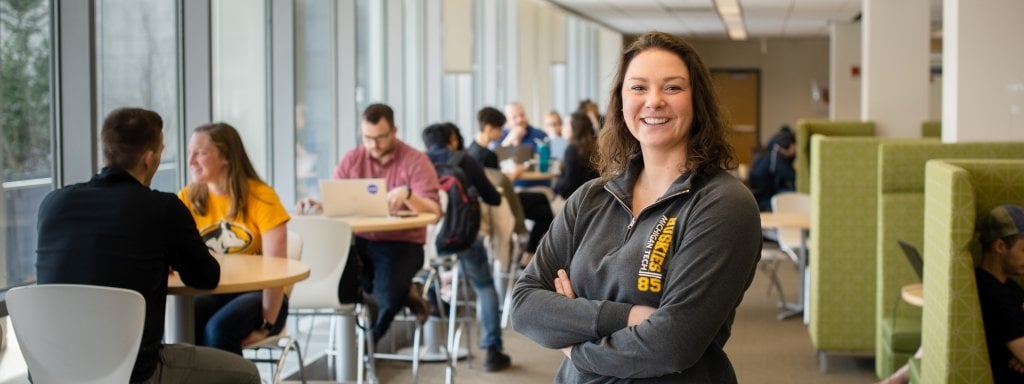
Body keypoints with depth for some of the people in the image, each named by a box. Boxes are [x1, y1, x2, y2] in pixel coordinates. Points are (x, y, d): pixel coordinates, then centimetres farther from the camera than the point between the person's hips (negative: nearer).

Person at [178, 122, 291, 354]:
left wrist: (267, 324, -17)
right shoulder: (187, 199, 3)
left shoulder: (260, 196, -8)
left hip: (256, 294, -3)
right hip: (210, 293, 3)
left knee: (218, 328, -32)